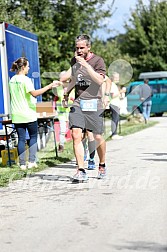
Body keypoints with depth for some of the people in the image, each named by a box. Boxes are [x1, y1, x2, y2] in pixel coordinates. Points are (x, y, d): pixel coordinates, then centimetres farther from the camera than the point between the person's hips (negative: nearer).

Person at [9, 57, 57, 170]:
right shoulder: (25, 80, -12)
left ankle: (22, 163, 3)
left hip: (17, 115, 5)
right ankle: (32, 161, 2)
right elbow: (34, 93, -26)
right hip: (28, 114, -5)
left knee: (21, 138, 6)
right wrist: (49, 86, -26)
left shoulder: (12, 80, 10)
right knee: (33, 137, 9)